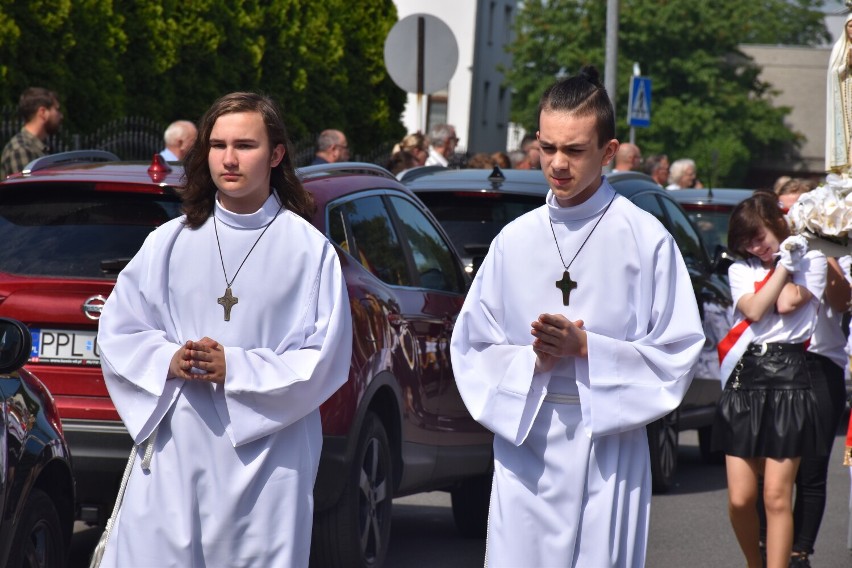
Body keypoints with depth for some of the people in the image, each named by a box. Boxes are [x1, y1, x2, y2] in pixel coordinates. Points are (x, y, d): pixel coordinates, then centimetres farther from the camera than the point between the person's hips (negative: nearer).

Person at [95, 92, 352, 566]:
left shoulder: (310, 250, 0)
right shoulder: (171, 242, 8)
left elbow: (325, 360, -3)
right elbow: (117, 332, 10)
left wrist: (234, 369, -13)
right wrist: (168, 361, -10)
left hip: (266, 457, -2)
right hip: (174, 454, 2)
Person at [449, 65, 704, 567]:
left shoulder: (646, 239, -1)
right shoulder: (515, 240, 9)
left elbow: (678, 352, -3)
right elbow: (471, 347, 11)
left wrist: (585, 347, -13)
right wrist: (532, 359, -8)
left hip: (609, 446, -3)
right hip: (523, 441, 3)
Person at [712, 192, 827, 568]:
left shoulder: (812, 261, 10)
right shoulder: (741, 269, 16)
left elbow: (788, 303, -7)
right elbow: (755, 309, -3)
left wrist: (789, 259, 5)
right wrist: (783, 264, -1)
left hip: (789, 378, -3)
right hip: (744, 379, 3)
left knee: (776, 496, -8)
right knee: (740, 498, -1)